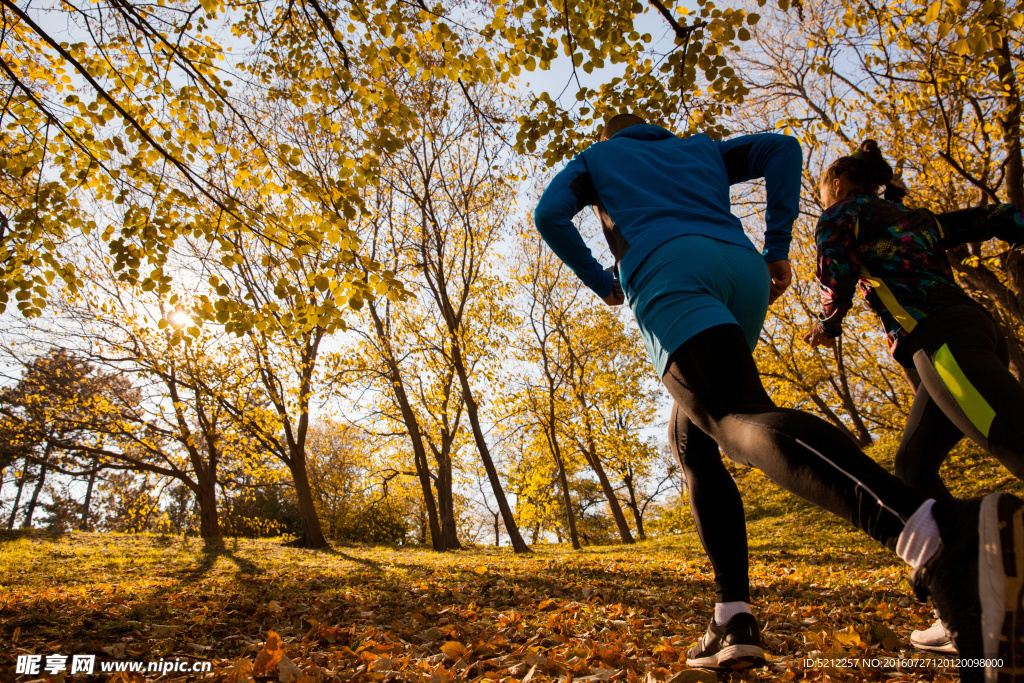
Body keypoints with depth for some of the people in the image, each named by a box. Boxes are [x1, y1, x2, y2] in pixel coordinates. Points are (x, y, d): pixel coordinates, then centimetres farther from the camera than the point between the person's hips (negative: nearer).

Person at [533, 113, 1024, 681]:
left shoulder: (598, 156, 30)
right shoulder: (701, 149, 38)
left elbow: (549, 213, 12)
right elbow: (781, 148, 21)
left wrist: (600, 282, 22)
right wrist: (777, 247, 16)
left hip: (666, 272, -5)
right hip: (743, 271, 6)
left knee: (743, 421, -27)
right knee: (692, 439, 13)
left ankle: (940, 533, -54)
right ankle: (734, 619, 1)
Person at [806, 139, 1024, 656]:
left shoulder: (841, 215, 10)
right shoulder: (919, 219, 31)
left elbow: (838, 283, -3)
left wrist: (826, 327, 16)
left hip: (941, 339, -9)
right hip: (977, 329, 9)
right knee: (913, 465, 11)